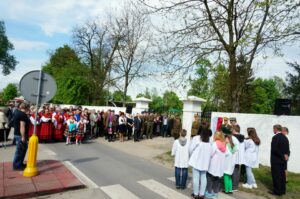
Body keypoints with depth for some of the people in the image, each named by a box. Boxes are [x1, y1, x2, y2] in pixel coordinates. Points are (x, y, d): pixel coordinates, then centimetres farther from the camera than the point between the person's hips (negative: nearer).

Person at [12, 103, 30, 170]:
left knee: (23, 148, 18)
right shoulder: (23, 114, -19)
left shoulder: (16, 112, 12)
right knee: (20, 150, 0)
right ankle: (16, 166, 10)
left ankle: (20, 163, 27)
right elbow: (22, 126, -24)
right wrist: (23, 136, -22)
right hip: (21, 135, -10)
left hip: (17, 133, 10)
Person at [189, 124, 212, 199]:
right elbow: (211, 153, -4)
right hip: (205, 161, 4)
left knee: (196, 177, 5)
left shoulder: (196, 138, -11)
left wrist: (191, 156, 11)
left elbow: (191, 149, -8)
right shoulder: (210, 141, -1)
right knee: (203, 177, 13)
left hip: (196, 160, -3)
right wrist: (206, 157, 13)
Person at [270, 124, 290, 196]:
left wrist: (283, 156, -15)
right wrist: (285, 155, 7)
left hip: (276, 160, -8)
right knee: (282, 175, 15)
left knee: (276, 176, 0)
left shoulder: (275, 137, -17)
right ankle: (282, 190, 23)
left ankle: (277, 191, 6)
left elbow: (274, 149, -24)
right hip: (283, 160, 8)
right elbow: (287, 149, 10)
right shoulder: (285, 137, 8)